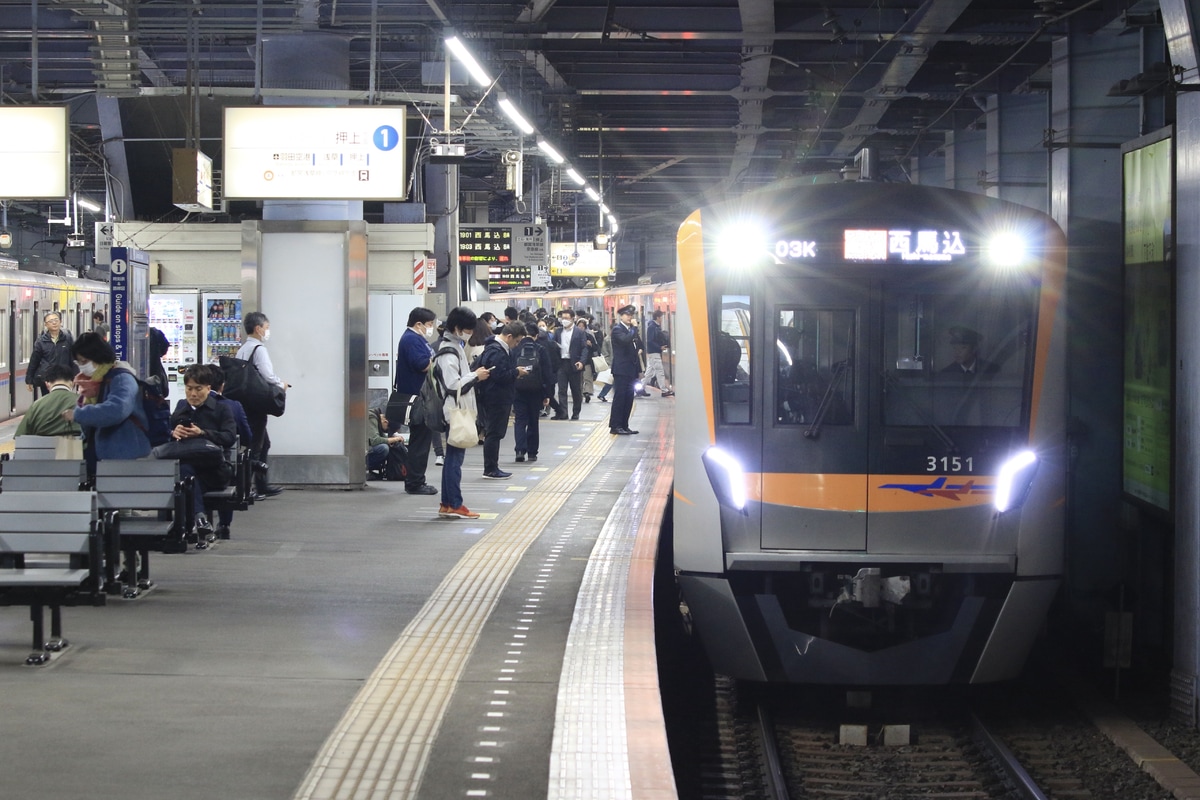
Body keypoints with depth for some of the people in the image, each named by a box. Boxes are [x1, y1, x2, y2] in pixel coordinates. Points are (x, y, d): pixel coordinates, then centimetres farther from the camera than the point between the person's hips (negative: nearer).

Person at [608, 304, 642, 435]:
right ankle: (615, 426, -6)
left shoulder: (631, 330, 17)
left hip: (631, 370, 8)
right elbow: (626, 340, -28)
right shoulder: (617, 329, -7)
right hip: (621, 369, -8)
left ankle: (624, 426, 12)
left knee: (628, 399, 8)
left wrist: (638, 369, 17)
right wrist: (635, 327, -18)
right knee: (619, 398, -8)